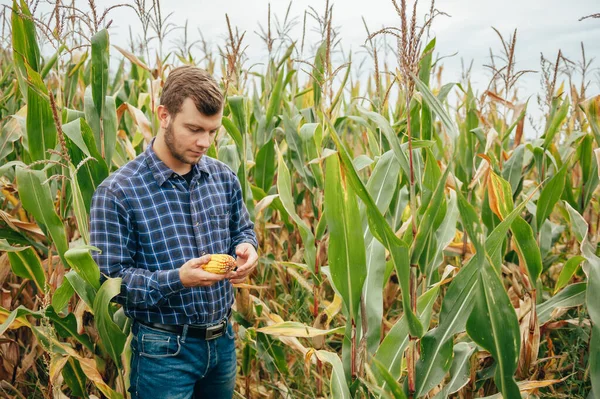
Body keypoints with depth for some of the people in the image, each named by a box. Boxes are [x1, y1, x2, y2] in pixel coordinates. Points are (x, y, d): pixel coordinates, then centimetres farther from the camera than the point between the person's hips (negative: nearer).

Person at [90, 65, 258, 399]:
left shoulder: (223, 177, 1)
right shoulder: (118, 192, -15)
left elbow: (243, 229, 15)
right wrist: (177, 279, -27)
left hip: (224, 341, 5)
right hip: (164, 349, -5)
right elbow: (110, 279, -14)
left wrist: (246, 249, -9)